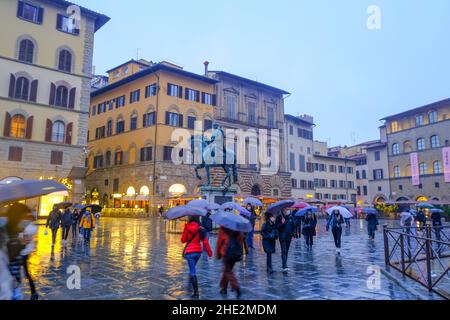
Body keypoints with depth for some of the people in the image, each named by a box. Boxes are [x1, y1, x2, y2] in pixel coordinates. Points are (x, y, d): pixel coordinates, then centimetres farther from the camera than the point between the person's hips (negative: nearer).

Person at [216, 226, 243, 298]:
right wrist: (240, 253, 16)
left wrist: (218, 254, 8)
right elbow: (241, 240, 8)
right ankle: (224, 288, 27)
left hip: (227, 253, -5)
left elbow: (219, 242, -3)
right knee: (227, 270, 19)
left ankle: (236, 288, -12)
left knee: (228, 271, 3)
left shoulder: (223, 228, -6)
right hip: (237, 253, 5)